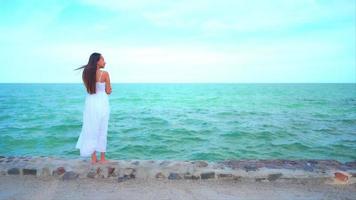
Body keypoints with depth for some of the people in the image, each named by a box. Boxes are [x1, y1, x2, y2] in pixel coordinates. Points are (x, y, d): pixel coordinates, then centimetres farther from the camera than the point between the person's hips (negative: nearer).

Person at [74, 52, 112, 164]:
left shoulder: (85, 74, 1)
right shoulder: (105, 74, -11)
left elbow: (89, 89, 11)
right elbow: (108, 91, -5)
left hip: (90, 104, 3)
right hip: (102, 104, -3)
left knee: (91, 130, 11)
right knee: (102, 131, 8)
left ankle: (93, 159, 17)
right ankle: (102, 159, 16)